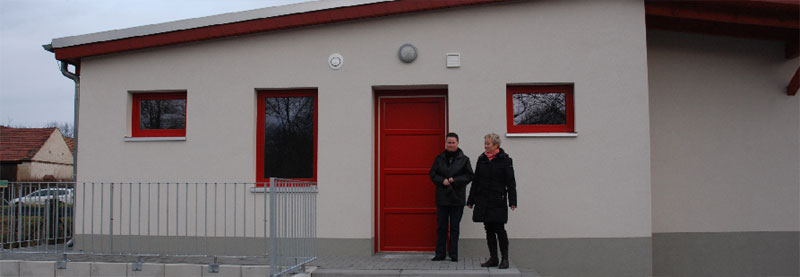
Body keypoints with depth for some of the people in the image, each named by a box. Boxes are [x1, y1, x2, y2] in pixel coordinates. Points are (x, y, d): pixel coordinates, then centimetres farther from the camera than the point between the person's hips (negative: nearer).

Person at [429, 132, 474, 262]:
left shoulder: (464, 159, 1)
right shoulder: (439, 158, 6)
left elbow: (469, 176, -2)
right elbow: (433, 174, 5)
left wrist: (455, 180, -14)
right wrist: (442, 180, -13)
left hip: (457, 199, -2)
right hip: (442, 198, 2)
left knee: (454, 227, 4)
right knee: (441, 227, 6)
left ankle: (454, 254, 13)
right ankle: (440, 254, 14)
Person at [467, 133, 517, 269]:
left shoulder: (504, 160, -4)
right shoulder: (481, 159, 9)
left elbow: (510, 182, -5)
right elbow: (476, 180, 14)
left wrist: (512, 201, -12)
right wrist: (471, 200, 14)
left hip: (498, 201, -5)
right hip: (483, 200, 5)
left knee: (499, 229, -3)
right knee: (489, 230, 8)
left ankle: (505, 258, 8)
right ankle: (493, 258, 16)